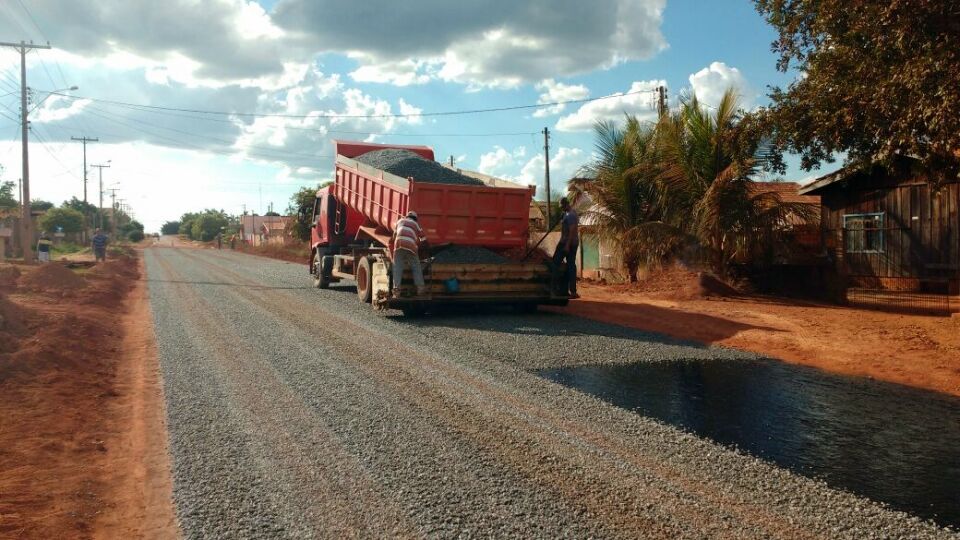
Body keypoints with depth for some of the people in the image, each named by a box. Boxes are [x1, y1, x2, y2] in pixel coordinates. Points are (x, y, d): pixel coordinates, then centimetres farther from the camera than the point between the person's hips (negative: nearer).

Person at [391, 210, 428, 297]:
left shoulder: (400, 221, 30)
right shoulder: (416, 224, 26)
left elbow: (394, 235, 36)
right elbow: (424, 240, 25)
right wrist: (418, 245, 41)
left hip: (399, 245, 1)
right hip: (411, 245, -1)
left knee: (397, 267, -3)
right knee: (416, 267, 7)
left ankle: (396, 289, -16)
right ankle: (420, 288, -3)